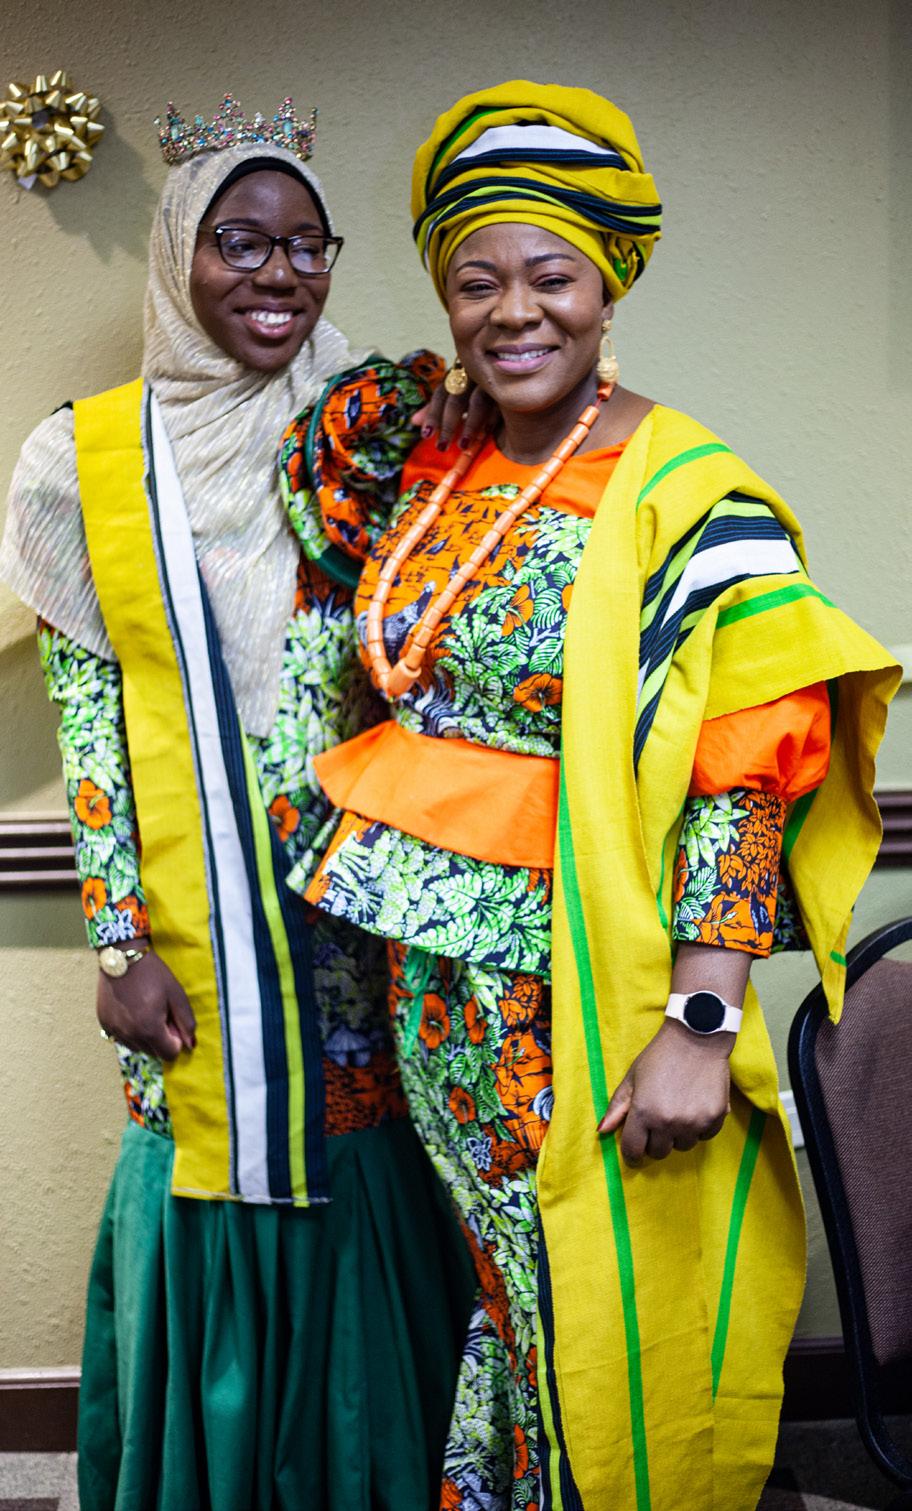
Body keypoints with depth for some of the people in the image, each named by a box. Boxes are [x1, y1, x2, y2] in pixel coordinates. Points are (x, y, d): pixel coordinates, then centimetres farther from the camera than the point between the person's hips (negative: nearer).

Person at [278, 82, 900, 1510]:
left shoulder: (694, 504, -13)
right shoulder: (430, 470, 6)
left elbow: (742, 786, -16)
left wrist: (700, 1025, -22)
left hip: (592, 978, -5)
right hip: (435, 967, 5)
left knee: (601, 1308, 6)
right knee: (499, 1281, 18)